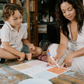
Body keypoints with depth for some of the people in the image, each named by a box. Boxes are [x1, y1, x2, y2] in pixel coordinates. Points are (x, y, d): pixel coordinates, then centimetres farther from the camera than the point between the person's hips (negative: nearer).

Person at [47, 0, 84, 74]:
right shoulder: (64, 24, 1)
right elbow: (63, 43, -12)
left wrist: (71, 55, -32)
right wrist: (58, 57, -31)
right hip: (72, 52, 5)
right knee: (52, 47, -16)